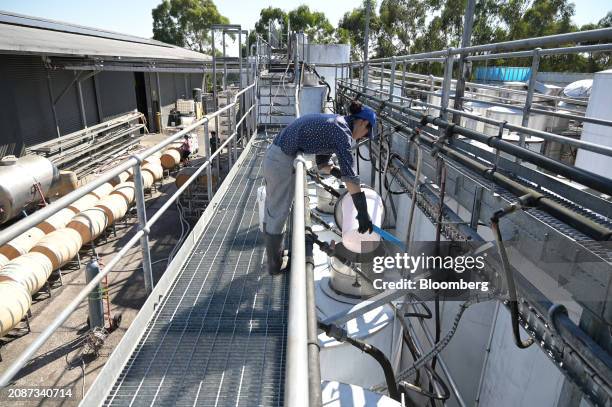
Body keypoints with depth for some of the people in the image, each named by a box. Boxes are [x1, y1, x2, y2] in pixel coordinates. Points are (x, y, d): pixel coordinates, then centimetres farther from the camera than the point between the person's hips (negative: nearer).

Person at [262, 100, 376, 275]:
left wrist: (340, 174, 9)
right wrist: (363, 213, -18)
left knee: (272, 210, 21)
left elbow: (323, 164, 18)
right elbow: (350, 176, -20)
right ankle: (275, 265, 23)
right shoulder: (343, 132, -14)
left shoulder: (332, 125, 14)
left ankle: (273, 253, 40)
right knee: (278, 214, 6)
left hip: (273, 155, 10)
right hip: (282, 162, -10)